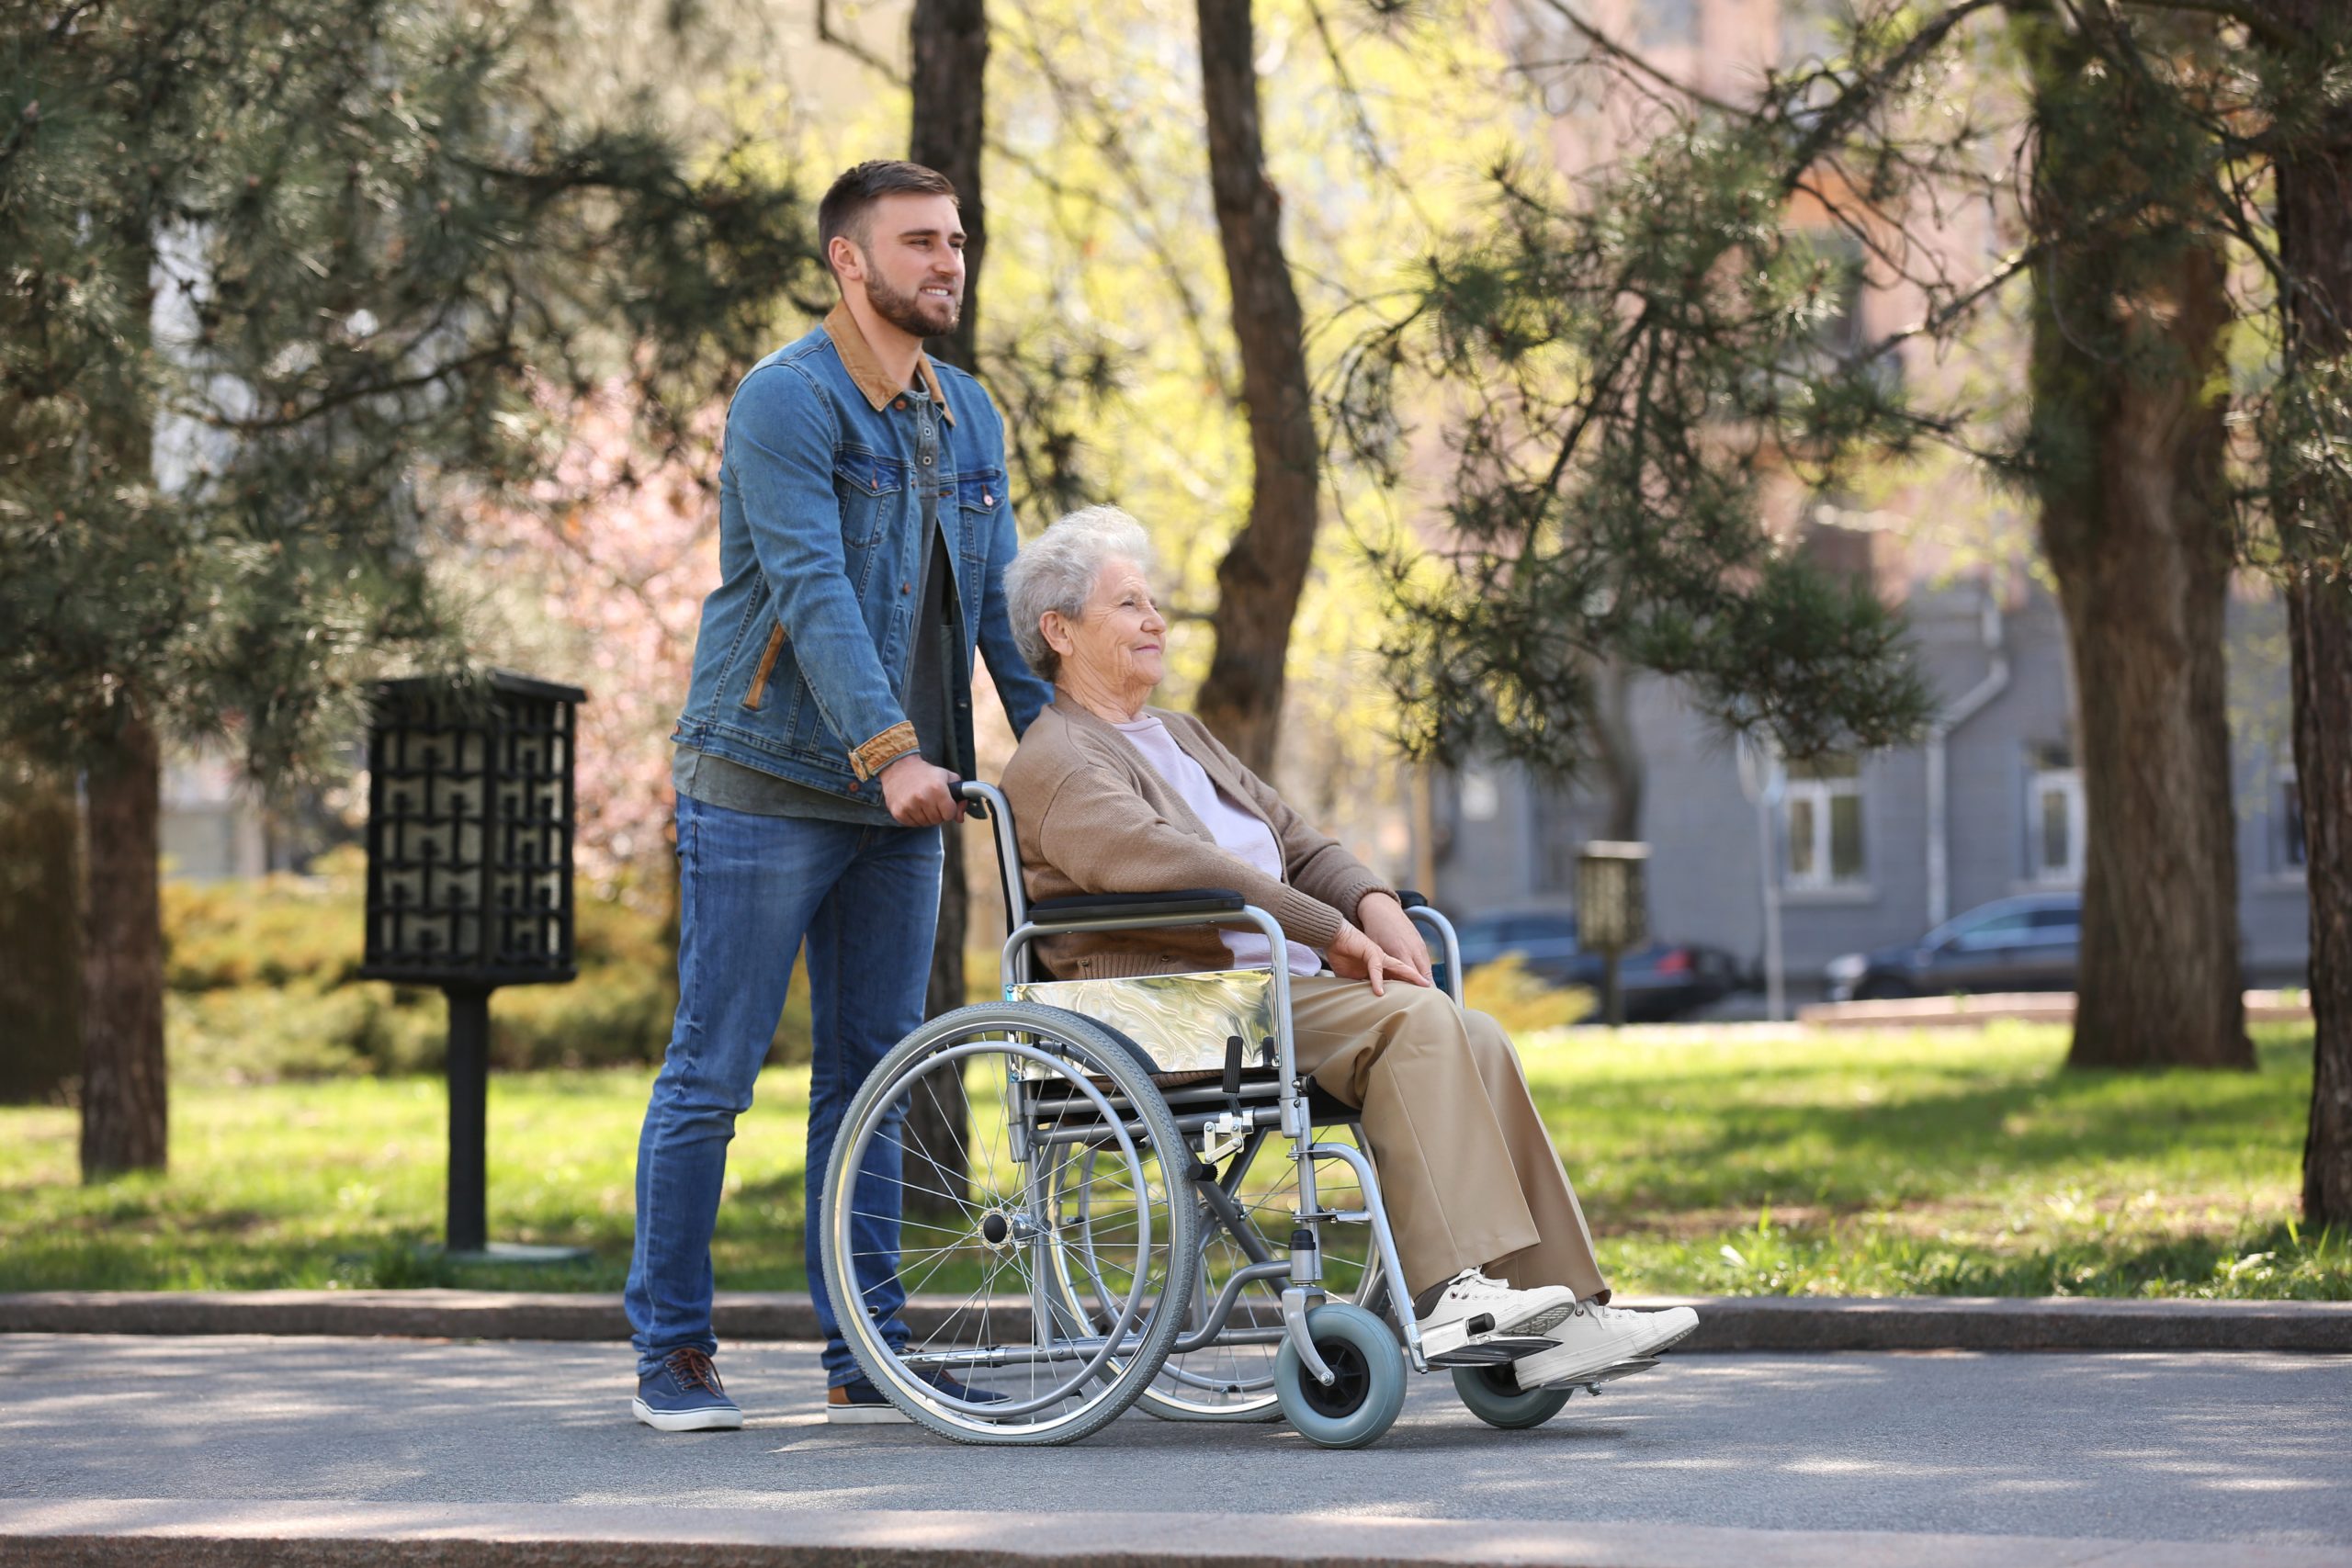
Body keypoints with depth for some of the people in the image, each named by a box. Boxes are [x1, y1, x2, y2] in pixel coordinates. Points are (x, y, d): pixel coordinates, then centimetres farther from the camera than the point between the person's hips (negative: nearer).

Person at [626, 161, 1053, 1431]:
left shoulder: (967, 418, 13)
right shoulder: (786, 401, -10)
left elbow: (1001, 602, 14)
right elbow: (813, 590, -21)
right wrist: (890, 752, -31)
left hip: (903, 801, 7)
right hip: (766, 785, -7)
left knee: (871, 1076, 8)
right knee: (712, 1074, -1)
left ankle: (865, 1358, 13)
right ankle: (670, 1352, 7)